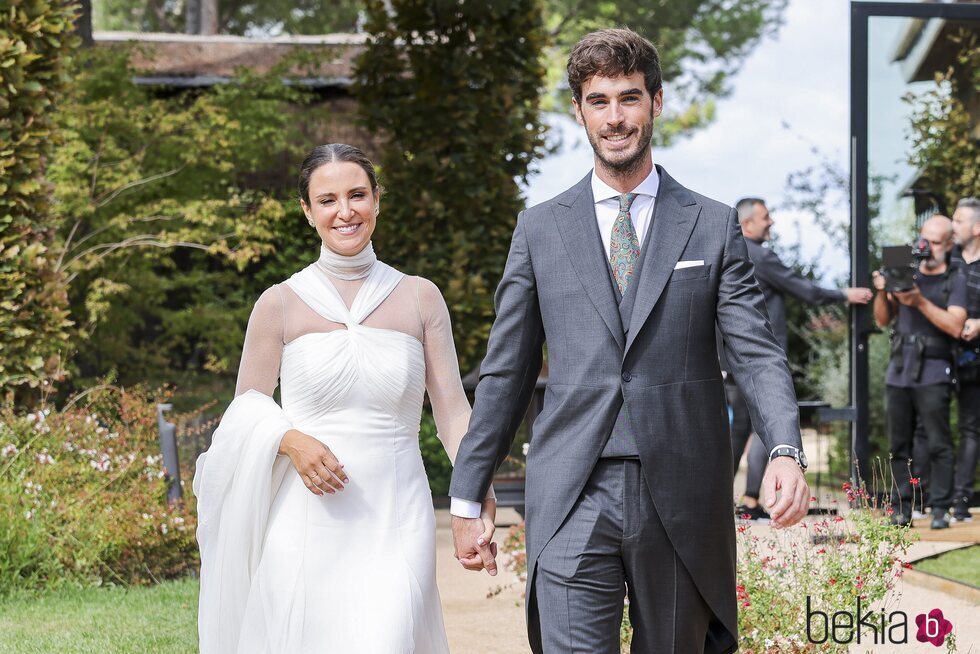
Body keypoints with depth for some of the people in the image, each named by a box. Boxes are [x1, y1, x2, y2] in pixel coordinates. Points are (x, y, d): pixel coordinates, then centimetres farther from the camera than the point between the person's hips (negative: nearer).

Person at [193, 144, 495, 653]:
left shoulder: (419, 298, 6)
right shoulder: (281, 304, 3)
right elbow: (246, 406, 8)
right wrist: (292, 440, -13)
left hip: (395, 522, 0)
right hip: (304, 528, 0)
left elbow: (451, 408, 4)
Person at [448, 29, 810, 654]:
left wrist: (786, 450, -20)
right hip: (573, 504, 0)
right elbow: (505, 373, 11)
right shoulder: (540, 229, 9)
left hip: (682, 502, 0)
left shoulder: (713, 226, 7)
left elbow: (759, 354, -1)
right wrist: (467, 499, 9)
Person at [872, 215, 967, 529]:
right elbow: (883, 319, 15)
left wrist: (920, 302, -17)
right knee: (899, 444, 3)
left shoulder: (954, 281, 6)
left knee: (939, 444, -7)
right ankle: (901, 508, 5)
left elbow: (955, 326, -8)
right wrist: (883, 292, -4)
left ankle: (940, 509, -5)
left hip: (933, 374, -4)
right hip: (898, 371, 4)